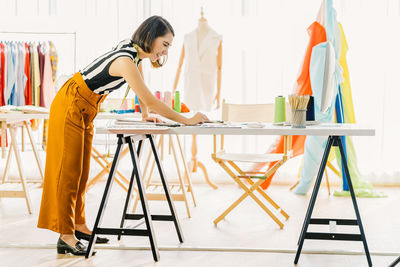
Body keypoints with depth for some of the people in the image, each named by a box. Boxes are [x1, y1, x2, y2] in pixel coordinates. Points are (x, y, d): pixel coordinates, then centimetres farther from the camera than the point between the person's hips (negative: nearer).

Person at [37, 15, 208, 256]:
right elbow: (150, 100, -31)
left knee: (82, 171, 12)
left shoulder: (136, 55, -1)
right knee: (68, 170, -7)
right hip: (70, 107, -9)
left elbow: (141, 86, 17)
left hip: (85, 110, 9)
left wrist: (145, 115, 10)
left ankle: (79, 226, 20)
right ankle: (65, 236, -3)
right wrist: (187, 121, -26)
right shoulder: (125, 61, -29)